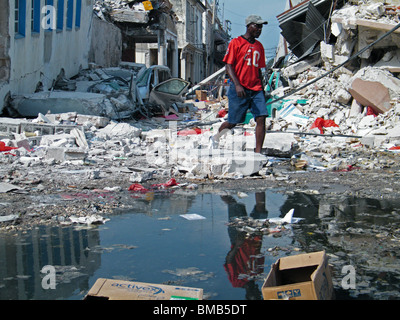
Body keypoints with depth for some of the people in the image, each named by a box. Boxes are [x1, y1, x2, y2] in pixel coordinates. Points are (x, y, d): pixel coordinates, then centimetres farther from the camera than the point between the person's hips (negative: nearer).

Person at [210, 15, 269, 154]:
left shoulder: (259, 46, 16)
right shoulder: (236, 43, -2)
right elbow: (229, 66, -7)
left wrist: (261, 89, 19)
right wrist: (237, 85, -20)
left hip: (256, 90, 5)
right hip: (239, 90, -5)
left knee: (261, 118, -11)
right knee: (233, 122, 2)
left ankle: (258, 152, -10)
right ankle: (216, 138, 31)